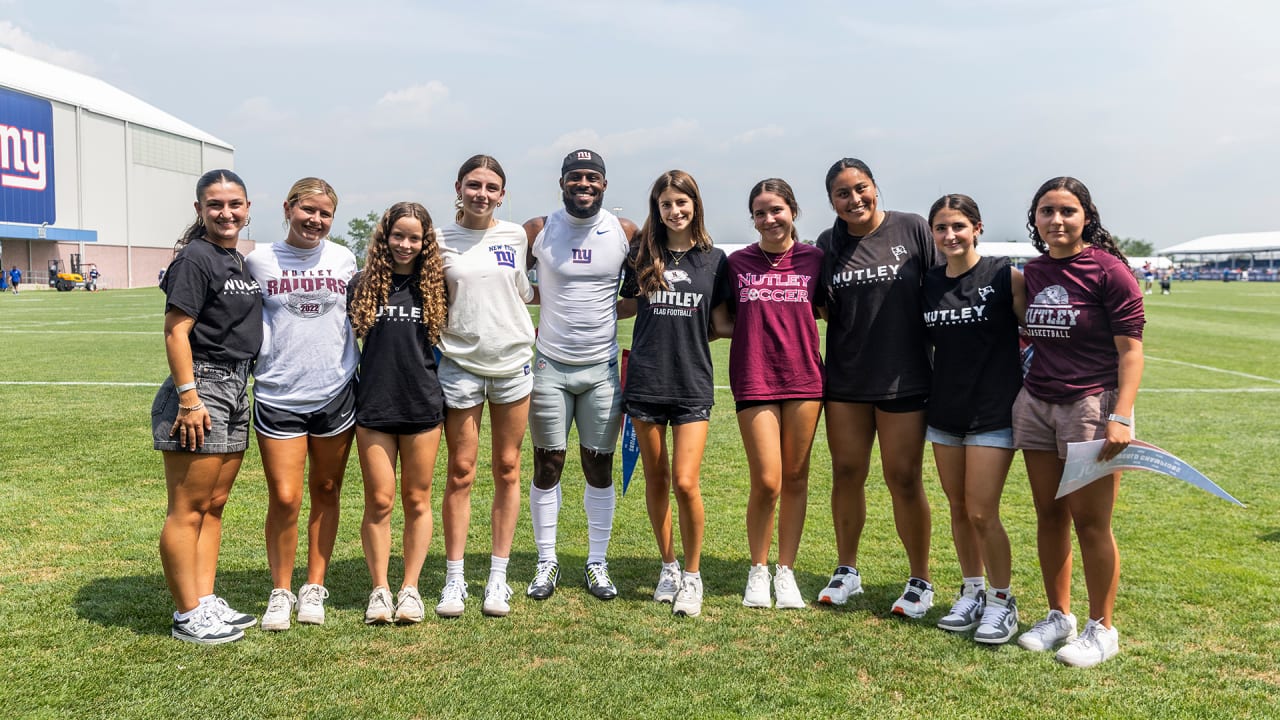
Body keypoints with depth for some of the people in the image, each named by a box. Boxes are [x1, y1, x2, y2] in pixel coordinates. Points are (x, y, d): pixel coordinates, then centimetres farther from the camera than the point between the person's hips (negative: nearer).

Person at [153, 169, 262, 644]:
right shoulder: (196, 258, -10)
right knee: (188, 510, -1)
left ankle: (206, 601, 22)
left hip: (236, 390, 9)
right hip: (201, 388, -9)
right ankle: (188, 615, 7)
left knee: (214, 505, 13)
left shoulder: (238, 261, 15)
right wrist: (189, 399, -20)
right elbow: (176, 333, -15)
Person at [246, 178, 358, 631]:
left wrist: (357, 371, 11)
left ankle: (314, 588, 24)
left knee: (326, 492, 10)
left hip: (335, 393, 2)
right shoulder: (259, 261, 0)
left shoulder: (343, 259, 5)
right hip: (278, 395, -2)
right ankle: (280, 591, 14)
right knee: (284, 498, -6)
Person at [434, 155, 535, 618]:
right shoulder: (441, 241, 0)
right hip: (460, 364, -2)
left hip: (513, 362, 2)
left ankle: (498, 578, 15)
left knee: (507, 470, 6)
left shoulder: (515, 236, 6)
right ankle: (454, 579, 11)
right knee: (461, 472, 1)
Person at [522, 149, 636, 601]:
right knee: (547, 465, 4)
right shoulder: (538, 231, 0)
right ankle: (546, 563, 17)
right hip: (550, 366, 0)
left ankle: (598, 564, 18)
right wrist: (552, 301, 2)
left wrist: (608, 308, -1)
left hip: (603, 368, 0)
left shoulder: (626, 233, 1)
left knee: (600, 466, 6)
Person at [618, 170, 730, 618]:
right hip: (646, 380, 2)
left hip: (692, 384, -2)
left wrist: (689, 339, 0)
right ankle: (668, 566, 28)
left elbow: (721, 321, 11)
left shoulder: (714, 260, 4)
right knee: (656, 479, 10)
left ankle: (693, 575, 9)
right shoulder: (643, 256, 6)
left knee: (685, 483, -10)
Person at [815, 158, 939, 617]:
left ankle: (920, 581, 17)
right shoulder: (828, 244, 5)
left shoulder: (912, 229, -5)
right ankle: (847, 571, 26)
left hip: (904, 377, -3)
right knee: (846, 473, 9)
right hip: (845, 377, 3)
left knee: (904, 479, 1)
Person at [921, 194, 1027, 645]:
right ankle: (971, 592, 28)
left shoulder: (1005, 277, -8)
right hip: (945, 411, 5)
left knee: (982, 513, -6)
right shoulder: (929, 284, 5)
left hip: (993, 413, -5)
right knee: (958, 509, 11)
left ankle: (1002, 600, 13)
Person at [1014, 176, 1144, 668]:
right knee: (1049, 515, 10)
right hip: (1036, 403, 6)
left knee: (1090, 521, -2)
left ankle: (1101, 629, 13)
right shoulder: (1032, 273, 8)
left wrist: (1121, 417, -18)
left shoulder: (1109, 271, -9)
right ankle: (1058, 617, 23)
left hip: (1092, 404, -5)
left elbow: (1130, 350, -11)